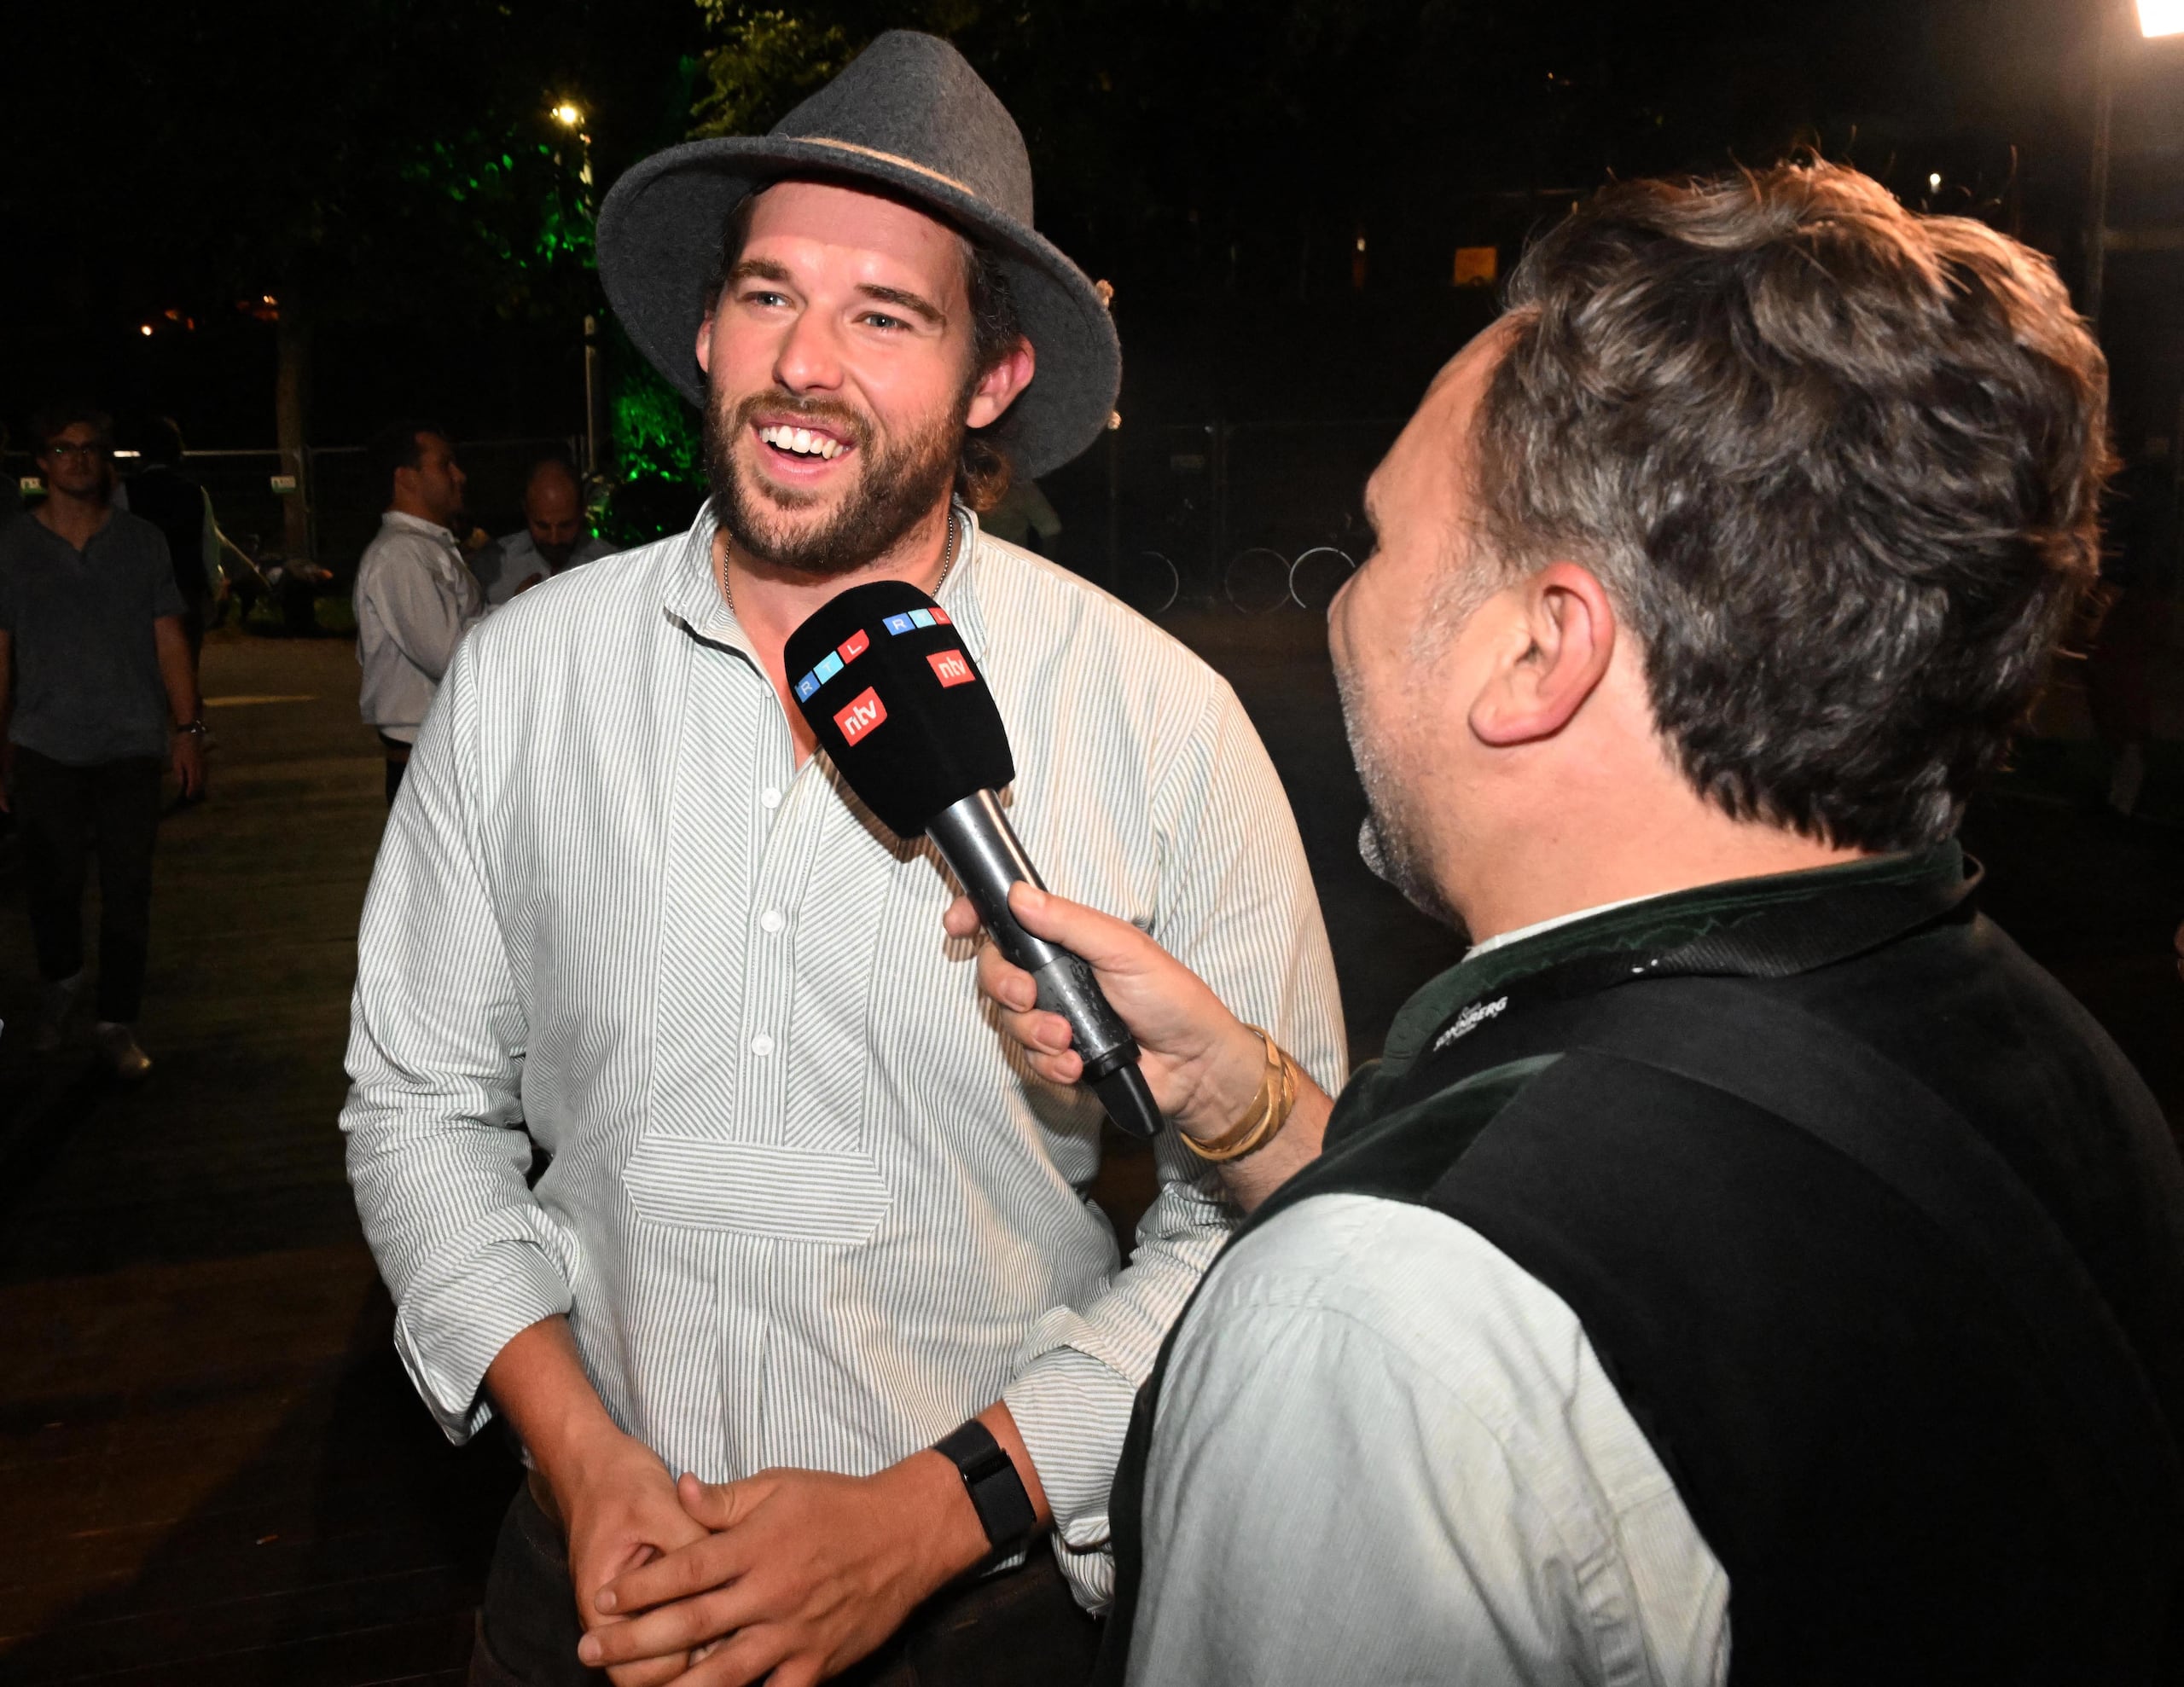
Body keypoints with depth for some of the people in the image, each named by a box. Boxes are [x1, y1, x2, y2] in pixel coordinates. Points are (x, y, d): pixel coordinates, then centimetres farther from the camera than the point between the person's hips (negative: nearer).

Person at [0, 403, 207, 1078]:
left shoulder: (142, 542, 6)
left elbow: (169, 641, 6)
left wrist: (190, 728, -1)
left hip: (132, 746, 0)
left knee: (128, 893, 0)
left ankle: (117, 1023, 12)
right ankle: (60, 982, 34)